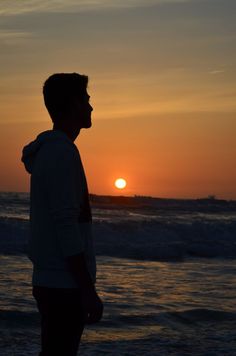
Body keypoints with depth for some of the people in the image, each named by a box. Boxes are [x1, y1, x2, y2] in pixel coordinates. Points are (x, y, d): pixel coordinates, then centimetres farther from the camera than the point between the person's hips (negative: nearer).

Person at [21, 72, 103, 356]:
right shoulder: (62, 152, -15)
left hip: (49, 281, 10)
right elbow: (66, 226, -21)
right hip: (64, 285, -10)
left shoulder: (47, 151, 15)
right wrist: (88, 290, -19)